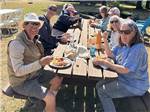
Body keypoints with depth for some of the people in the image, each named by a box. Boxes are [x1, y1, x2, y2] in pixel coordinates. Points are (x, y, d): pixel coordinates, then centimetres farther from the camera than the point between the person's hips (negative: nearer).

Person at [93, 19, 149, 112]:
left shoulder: (137, 49, -26)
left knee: (102, 91, -12)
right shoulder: (123, 45, 2)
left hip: (134, 87, -9)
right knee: (100, 84, 11)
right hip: (123, 79, 9)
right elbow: (111, 54, 13)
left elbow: (125, 69, -28)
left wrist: (104, 63, -24)